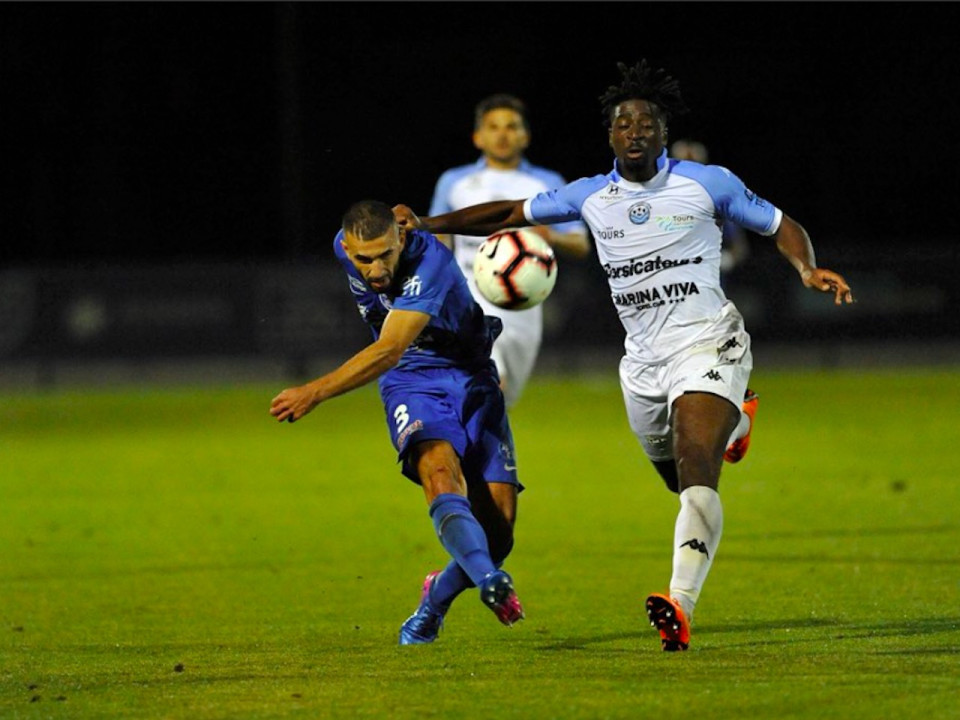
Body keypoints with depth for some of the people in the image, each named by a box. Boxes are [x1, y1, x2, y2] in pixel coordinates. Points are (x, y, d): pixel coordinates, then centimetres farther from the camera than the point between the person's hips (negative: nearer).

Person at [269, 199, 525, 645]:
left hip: (472, 381, -2)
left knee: (498, 523, -9)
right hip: (412, 385, 2)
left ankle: (436, 600, 19)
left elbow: (387, 352, -39)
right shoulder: (346, 248, -9)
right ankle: (490, 581, -54)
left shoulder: (429, 264, -29)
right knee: (440, 471, -31)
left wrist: (316, 392, -47)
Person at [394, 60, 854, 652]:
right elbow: (512, 213, 14)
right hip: (644, 362, 5)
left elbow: (781, 226, 5)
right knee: (681, 480, 17)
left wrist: (809, 270, -15)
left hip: (707, 344, -5)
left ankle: (681, 609, -34)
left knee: (696, 474, -24)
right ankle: (733, 420, 52)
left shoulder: (706, 184, -4)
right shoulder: (591, 197, 5)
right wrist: (430, 224, 4)